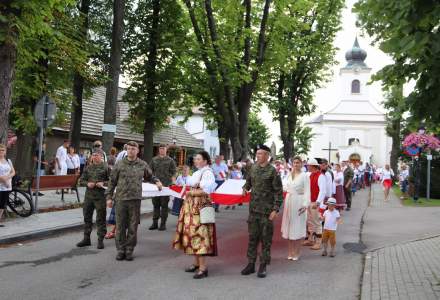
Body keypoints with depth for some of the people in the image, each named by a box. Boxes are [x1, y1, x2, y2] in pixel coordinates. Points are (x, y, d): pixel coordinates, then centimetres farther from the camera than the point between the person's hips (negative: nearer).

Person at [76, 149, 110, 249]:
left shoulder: (106, 167, -3)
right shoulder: (88, 167, 11)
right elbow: (82, 180, 14)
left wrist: (103, 183, -18)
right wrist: (87, 183, -6)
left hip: (100, 196, -5)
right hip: (89, 195, 5)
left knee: (100, 218, 1)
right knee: (87, 216, 12)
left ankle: (100, 240, 11)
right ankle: (86, 238, 24)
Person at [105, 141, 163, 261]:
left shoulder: (142, 165, 5)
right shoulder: (119, 164, 2)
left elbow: (149, 177, 20)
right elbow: (112, 181, 6)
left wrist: (157, 181, 0)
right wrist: (109, 197, 3)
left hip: (135, 199, 1)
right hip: (121, 199, -1)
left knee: (133, 226, 6)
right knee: (120, 226, 4)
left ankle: (129, 250, 17)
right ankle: (120, 250, 16)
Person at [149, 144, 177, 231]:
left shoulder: (170, 160, 4)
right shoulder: (154, 160, 11)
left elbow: (173, 173, 2)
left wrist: (172, 183, -7)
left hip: (166, 185, -2)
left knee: (164, 205, 1)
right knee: (155, 204, 7)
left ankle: (163, 224, 8)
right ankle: (155, 223, 14)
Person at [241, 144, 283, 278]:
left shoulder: (272, 171, -9)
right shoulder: (254, 168, 7)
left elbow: (278, 192, -8)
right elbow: (249, 181, 25)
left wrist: (275, 209, -13)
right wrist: (245, 188, 3)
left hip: (267, 210, -5)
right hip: (253, 209, 5)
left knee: (265, 239, 3)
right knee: (252, 237, 10)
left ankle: (263, 266, 13)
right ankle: (251, 264, 19)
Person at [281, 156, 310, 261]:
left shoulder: (304, 176, -7)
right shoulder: (290, 175, 11)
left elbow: (307, 191, -12)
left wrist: (305, 204, -20)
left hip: (299, 202, -6)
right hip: (289, 201, 6)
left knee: (298, 228, 1)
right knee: (289, 227, 9)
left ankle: (296, 252, 10)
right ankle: (290, 251, 20)